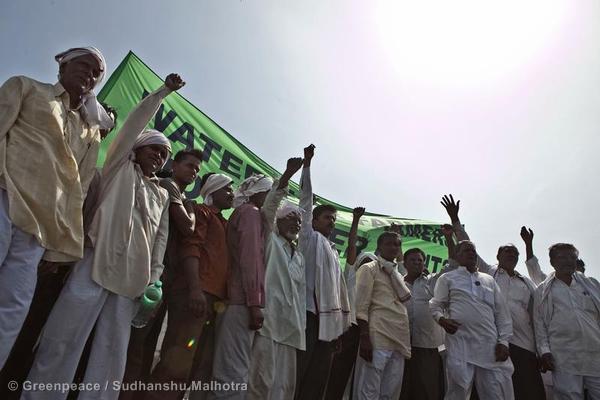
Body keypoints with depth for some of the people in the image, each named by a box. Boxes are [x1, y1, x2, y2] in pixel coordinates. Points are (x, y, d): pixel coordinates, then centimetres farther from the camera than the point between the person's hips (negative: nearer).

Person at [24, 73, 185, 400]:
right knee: (63, 339, -5)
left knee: (112, 351, 3)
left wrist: (153, 276, 2)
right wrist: (163, 92, 2)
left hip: (131, 276, 4)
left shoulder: (162, 195, 21)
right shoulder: (120, 168, 13)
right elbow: (135, 123, 3)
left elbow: (161, 237, 14)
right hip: (97, 264, -4)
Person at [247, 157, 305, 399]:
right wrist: (288, 175, -20)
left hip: (290, 326, 7)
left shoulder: (299, 257, 24)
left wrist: (301, 325, 18)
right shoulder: (270, 241, 4)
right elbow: (270, 206, -11)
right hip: (269, 322, -7)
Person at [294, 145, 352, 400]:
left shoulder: (332, 250, 24)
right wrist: (307, 164, -6)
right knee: (298, 372, -8)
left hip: (329, 316, 7)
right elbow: (306, 202, -2)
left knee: (319, 376, 6)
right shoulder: (308, 236, 8)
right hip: (310, 311, -7)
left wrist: (340, 321, 16)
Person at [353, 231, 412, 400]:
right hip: (378, 338, -7)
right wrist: (365, 339, -16)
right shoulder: (369, 269, 1)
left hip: (400, 341, 7)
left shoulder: (398, 274, 25)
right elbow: (361, 307, -9)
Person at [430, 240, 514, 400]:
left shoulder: (489, 280, 20)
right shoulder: (447, 278, 11)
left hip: (490, 345, 3)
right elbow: (435, 305, 10)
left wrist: (503, 341, 5)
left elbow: (501, 312, 16)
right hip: (460, 344, -3)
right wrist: (441, 319, -13)